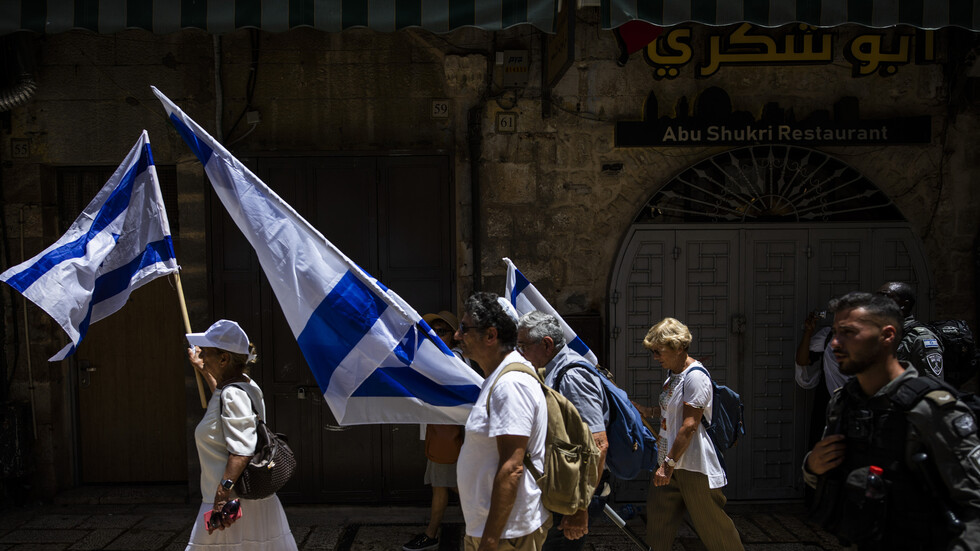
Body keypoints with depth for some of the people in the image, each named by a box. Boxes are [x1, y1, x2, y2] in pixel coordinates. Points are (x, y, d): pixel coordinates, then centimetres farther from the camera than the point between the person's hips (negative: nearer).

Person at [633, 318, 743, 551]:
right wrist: (649, 412, 9)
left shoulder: (695, 375, -17)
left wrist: (669, 463, -22)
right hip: (672, 463, 9)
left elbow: (689, 425, -22)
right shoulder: (674, 375, 12)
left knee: (711, 525, 2)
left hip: (694, 466, -9)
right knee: (657, 512, 11)